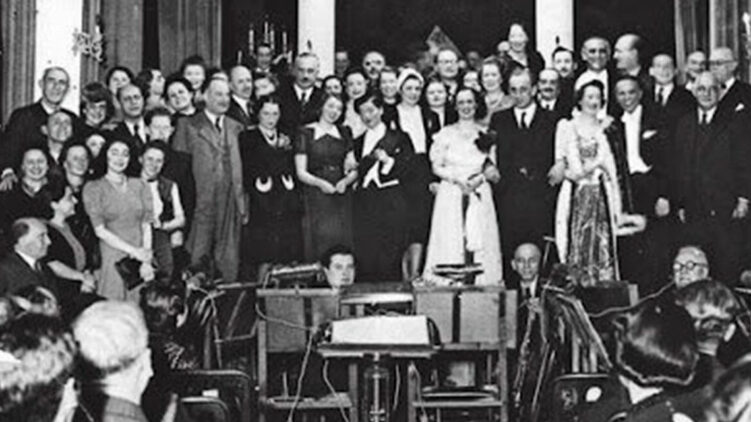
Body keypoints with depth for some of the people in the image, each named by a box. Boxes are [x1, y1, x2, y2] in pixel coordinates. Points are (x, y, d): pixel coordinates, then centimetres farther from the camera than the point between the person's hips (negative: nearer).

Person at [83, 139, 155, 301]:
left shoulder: (139, 186, 10)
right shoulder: (93, 188, 3)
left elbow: (146, 225, 6)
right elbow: (100, 230, -3)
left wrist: (147, 261, -6)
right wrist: (133, 251, -11)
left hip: (140, 257, 2)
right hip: (112, 258, -2)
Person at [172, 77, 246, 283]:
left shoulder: (235, 128, 17)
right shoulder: (188, 125, 2)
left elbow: (241, 168, 17)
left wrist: (243, 204, 10)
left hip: (231, 204, 4)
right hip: (200, 203, -4)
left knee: (228, 263, 5)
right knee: (197, 258, -4)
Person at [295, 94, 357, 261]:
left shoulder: (344, 133, 13)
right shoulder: (306, 133, 1)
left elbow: (354, 170, 12)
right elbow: (301, 172, -2)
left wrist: (345, 181, -10)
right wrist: (320, 183, -20)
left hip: (342, 196, 3)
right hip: (316, 197, -3)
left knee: (343, 240, -3)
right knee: (321, 241, -10)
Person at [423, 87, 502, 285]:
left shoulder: (486, 134, 10)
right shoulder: (446, 134, 7)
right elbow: (436, 167, 5)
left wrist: (479, 179, -10)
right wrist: (456, 178, -11)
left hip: (479, 195, 1)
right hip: (451, 195, -1)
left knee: (480, 242, -6)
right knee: (451, 241, -6)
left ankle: (482, 282, -3)